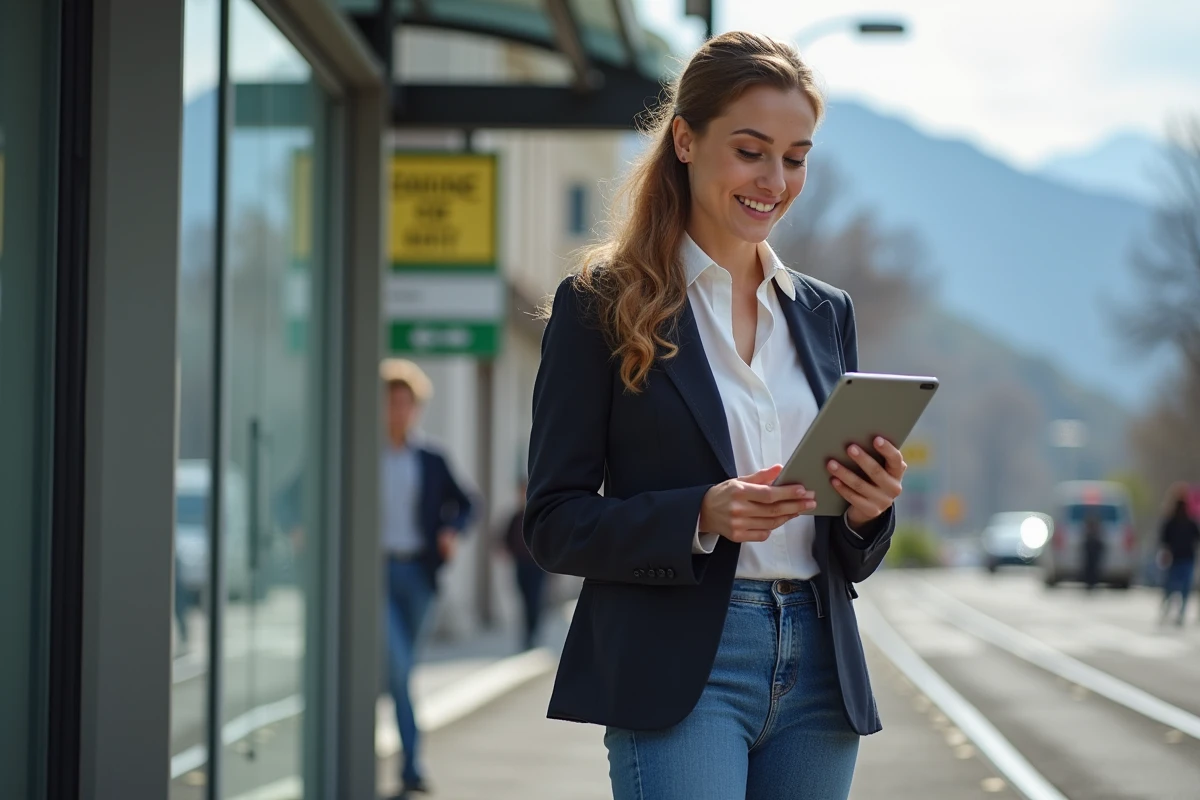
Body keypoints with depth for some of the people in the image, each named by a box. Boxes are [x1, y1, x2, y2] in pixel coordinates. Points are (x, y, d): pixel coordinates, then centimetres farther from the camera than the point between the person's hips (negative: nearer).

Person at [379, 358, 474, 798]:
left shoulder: (432, 462, 10)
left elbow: (463, 503, 20)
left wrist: (452, 530, 1)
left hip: (416, 573, 4)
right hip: (377, 569, -4)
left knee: (402, 668, 8)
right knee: (396, 665, -14)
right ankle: (411, 764, -14)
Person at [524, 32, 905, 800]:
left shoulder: (826, 313, 15)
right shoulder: (602, 305, 1)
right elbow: (554, 521, -4)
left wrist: (869, 508, -5)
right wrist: (702, 517, -19)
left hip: (818, 672, 5)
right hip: (678, 675, -5)